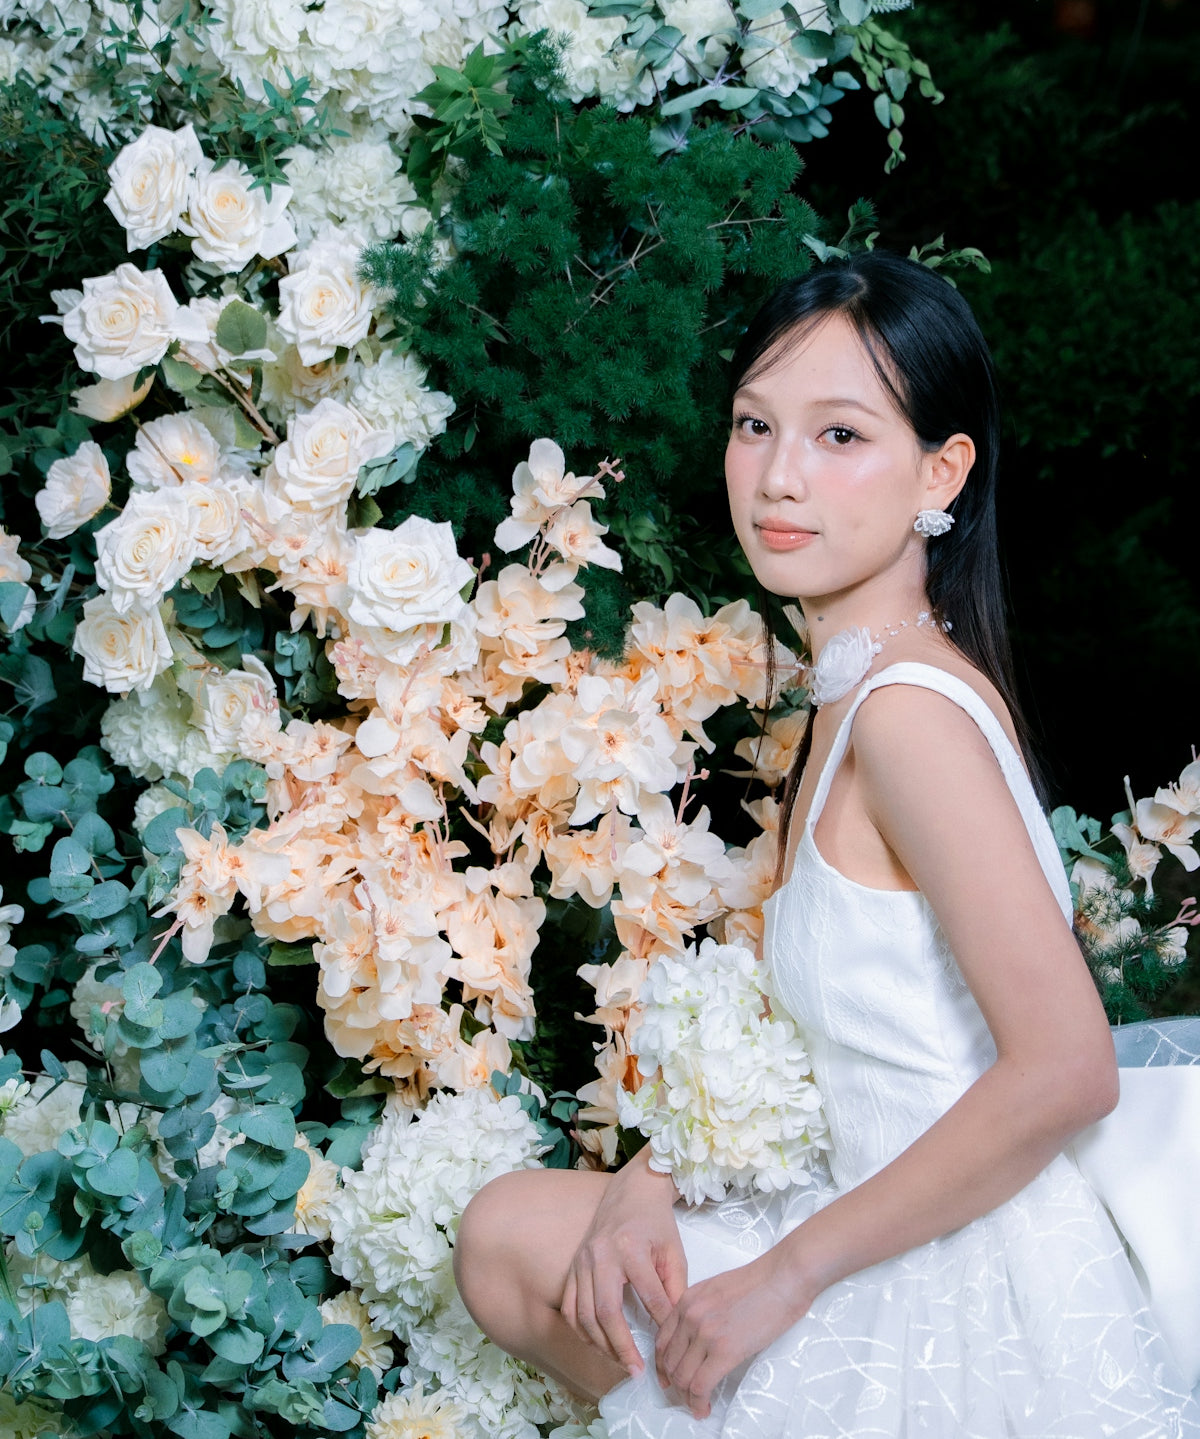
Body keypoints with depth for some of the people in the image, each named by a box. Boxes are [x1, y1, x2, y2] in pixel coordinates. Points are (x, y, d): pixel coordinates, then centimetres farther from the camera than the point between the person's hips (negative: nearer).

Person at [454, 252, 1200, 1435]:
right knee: (508, 1232, 14)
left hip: (969, 1314, -9)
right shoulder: (855, 694, 9)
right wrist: (650, 1182, -1)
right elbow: (785, 1011, 14)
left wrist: (786, 1273, -19)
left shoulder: (910, 706, -21)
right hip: (915, 1267, 9)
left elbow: (1064, 1070, -27)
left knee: (513, 1246, 1)